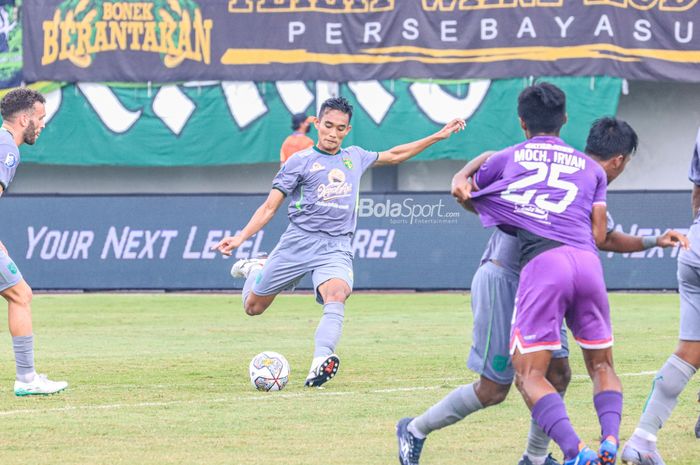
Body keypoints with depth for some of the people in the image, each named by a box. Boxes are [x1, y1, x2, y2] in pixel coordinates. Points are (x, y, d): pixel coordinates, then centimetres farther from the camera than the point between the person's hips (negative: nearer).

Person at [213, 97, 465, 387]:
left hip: (337, 248, 1)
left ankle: (320, 363, -49)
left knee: (336, 296, -31)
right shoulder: (300, 161, 2)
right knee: (253, 307, 6)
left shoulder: (354, 157, 15)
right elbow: (270, 207, -1)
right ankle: (254, 269, 41)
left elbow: (393, 156, 32)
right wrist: (240, 237, -14)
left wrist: (438, 136, 30)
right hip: (298, 242, -1)